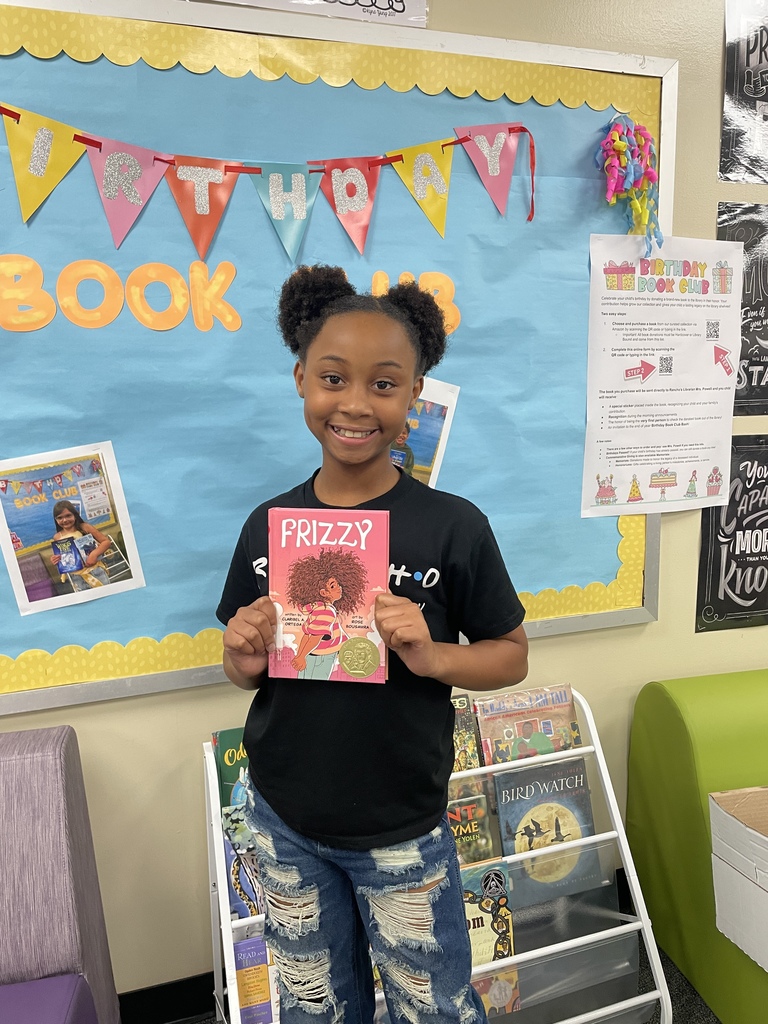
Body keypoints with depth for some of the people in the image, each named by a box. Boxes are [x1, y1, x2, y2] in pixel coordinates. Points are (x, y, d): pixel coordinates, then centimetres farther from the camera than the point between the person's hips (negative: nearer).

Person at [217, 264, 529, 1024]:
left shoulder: (453, 526, -16)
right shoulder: (268, 525, -6)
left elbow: (512, 655, -7)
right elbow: (245, 672, 5)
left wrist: (433, 656, -25)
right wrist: (247, 660, -17)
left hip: (401, 832, -3)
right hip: (284, 822, 3)